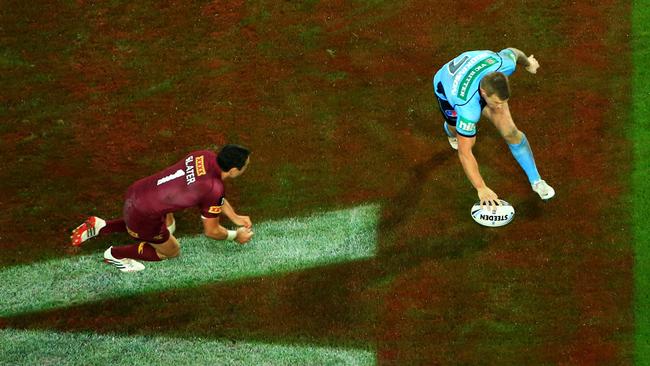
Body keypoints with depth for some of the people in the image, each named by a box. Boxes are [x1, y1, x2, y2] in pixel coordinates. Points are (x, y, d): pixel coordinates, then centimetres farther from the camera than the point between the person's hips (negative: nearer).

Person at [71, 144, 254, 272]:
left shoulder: (206, 156, -4)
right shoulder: (213, 190, -25)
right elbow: (211, 231, -9)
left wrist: (235, 217, 18)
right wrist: (235, 236, 8)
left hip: (136, 191, 7)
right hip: (143, 217, -7)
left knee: (168, 225, 36)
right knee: (172, 251, 20)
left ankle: (101, 226, 26)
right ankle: (115, 254, 21)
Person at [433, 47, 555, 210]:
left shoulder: (503, 64, -40)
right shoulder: (468, 107, -49)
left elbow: (512, 52, -12)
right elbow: (464, 153, -40)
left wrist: (528, 63, 11)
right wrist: (481, 189, -39)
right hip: (446, 89, -3)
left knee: (510, 131, -10)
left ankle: (536, 181, 4)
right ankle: (450, 130, 54)